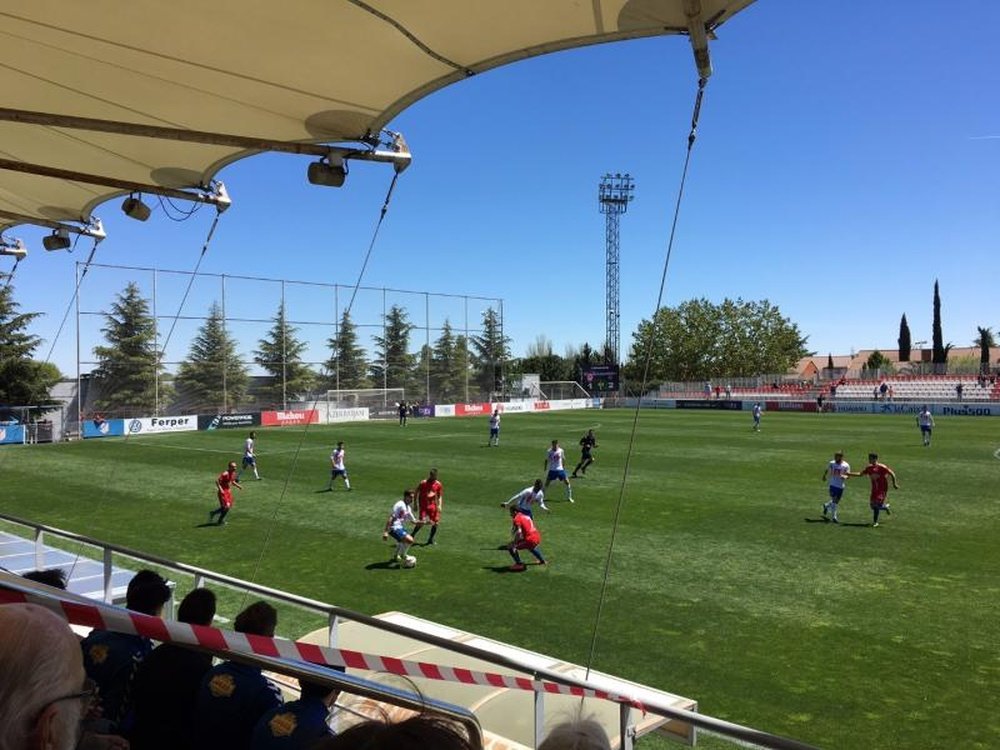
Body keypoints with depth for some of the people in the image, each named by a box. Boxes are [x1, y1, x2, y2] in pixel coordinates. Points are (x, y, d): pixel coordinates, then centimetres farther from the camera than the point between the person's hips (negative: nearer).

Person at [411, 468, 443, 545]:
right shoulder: (423, 483, -6)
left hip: (433, 506, 4)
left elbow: (440, 496, 9)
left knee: (435, 523, 0)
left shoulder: (438, 484, 3)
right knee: (421, 523, -13)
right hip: (423, 506, -4)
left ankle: (431, 540, 17)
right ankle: (412, 537, 7)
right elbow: (416, 493, 3)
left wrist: (440, 505, -5)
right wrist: (416, 504, 1)